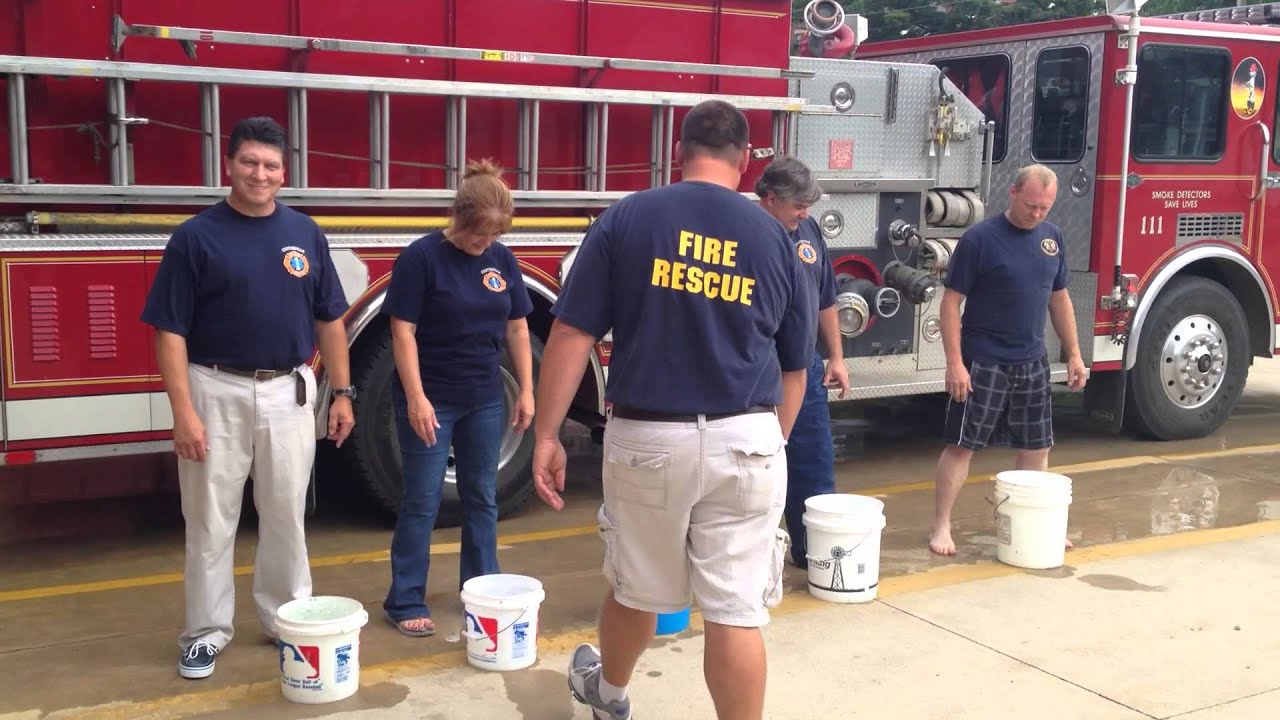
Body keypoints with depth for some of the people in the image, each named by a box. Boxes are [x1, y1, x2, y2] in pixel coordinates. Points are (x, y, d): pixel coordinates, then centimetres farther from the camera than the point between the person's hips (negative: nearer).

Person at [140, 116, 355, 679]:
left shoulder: (306, 234, 5)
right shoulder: (196, 237, -6)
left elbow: (329, 319, 10)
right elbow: (171, 330, -8)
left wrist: (342, 391, 6)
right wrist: (184, 412, -15)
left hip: (289, 393, 3)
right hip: (217, 391, -2)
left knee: (286, 515, 12)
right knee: (211, 521, 6)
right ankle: (207, 631, 19)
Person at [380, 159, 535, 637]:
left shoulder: (502, 260, 4)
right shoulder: (421, 257, -12)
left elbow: (517, 329, 9)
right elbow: (403, 333, -14)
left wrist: (526, 391, 4)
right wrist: (416, 398, -19)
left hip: (485, 400, 5)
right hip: (431, 399, -5)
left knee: (482, 496, 12)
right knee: (422, 501, 0)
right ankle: (405, 602, 9)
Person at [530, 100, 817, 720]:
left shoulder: (627, 217, -2)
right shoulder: (775, 237, 4)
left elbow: (572, 333, -7)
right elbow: (793, 368, 11)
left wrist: (547, 434, -1)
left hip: (648, 438, 0)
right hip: (744, 442, 1)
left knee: (635, 588, 20)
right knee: (737, 612, 5)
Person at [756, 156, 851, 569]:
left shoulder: (808, 231, 8)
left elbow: (825, 301, 15)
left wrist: (836, 357, 13)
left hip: (805, 368, 7)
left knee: (815, 465, 13)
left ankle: (810, 549, 26)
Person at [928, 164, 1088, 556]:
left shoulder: (1052, 237, 6)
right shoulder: (980, 239, -12)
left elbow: (1059, 299, 14)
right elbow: (952, 301, -12)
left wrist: (1073, 354, 11)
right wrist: (955, 362, -17)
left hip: (1032, 362, 6)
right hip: (983, 362, -6)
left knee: (1036, 447, 11)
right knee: (961, 445, -2)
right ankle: (941, 526, 7)